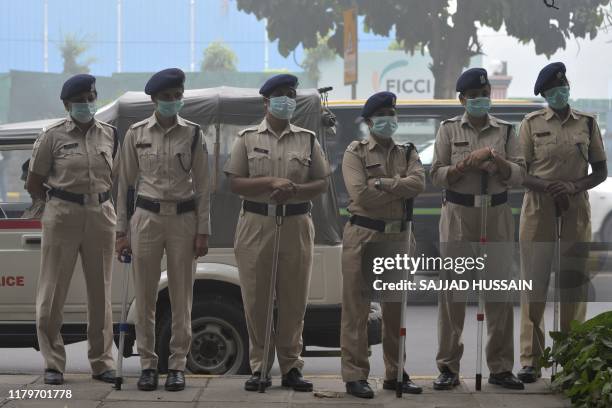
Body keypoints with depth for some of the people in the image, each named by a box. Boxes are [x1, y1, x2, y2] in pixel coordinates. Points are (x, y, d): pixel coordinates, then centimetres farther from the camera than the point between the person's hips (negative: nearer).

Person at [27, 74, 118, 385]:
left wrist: (96, 199, 11)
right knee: (53, 292, -3)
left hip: (100, 215, 3)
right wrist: (59, 203, 5)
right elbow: (33, 184, 3)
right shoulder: (53, 136, -2)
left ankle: (102, 362, 15)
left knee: (101, 292, 7)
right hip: (62, 216, -3)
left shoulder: (109, 135, 9)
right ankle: (53, 365, 5)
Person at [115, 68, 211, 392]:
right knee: (145, 296, 2)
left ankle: (177, 365, 9)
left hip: (183, 219, 0)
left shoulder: (193, 134, 2)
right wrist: (122, 231, 3)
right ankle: (147, 364, 10)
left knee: (181, 297, 2)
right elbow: (125, 182, 6)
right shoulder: (136, 134, 2)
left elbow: (202, 185, 4)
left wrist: (203, 231, -1)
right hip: (147, 217, 0)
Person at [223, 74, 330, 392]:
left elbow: (322, 183, 8)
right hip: (256, 224, -1)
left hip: (296, 225, 1)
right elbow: (235, 183, 0)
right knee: (256, 300, 0)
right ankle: (259, 368, 7)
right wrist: (271, 182, -14)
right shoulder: (247, 138, 6)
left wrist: (295, 190, -12)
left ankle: (291, 367, 8)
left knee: (294, 300, 1)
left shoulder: (308, 139, 11)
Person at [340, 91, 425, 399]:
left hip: (398, 237, 4)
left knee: (396, 309, 10)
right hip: (363, 235, -4)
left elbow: (418, 183, -8)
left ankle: (395, 374, 19)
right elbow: (361, 194, -14)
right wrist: (401, 189, -8)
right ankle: (355, 376, 0)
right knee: (356, 309, -4)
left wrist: (382, 183, -16)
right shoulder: (356, 152, 0)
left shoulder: (407, 153, 13)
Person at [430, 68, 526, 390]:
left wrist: (497, 159, -14)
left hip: (497, 215, 1)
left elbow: (518, 176, 2)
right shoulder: (449, 129, 6)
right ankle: (448, 368, 3)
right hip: (458, 215, -1)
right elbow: (436, 176, 1)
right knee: (452, 291, -3)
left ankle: (501, 367, 9)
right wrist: (466, 164, -14)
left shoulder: (504, 131, 9)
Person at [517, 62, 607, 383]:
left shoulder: (587, 123, 8)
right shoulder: (531, 124, 4)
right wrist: (546, 185, -17)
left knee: (574, 281, 1)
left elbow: (601, 171, 9)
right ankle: (531, 361, -2)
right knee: (534, 282, -4)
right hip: (538, 209, -1)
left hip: (576, 209, 1)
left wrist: (574, 186, -11)